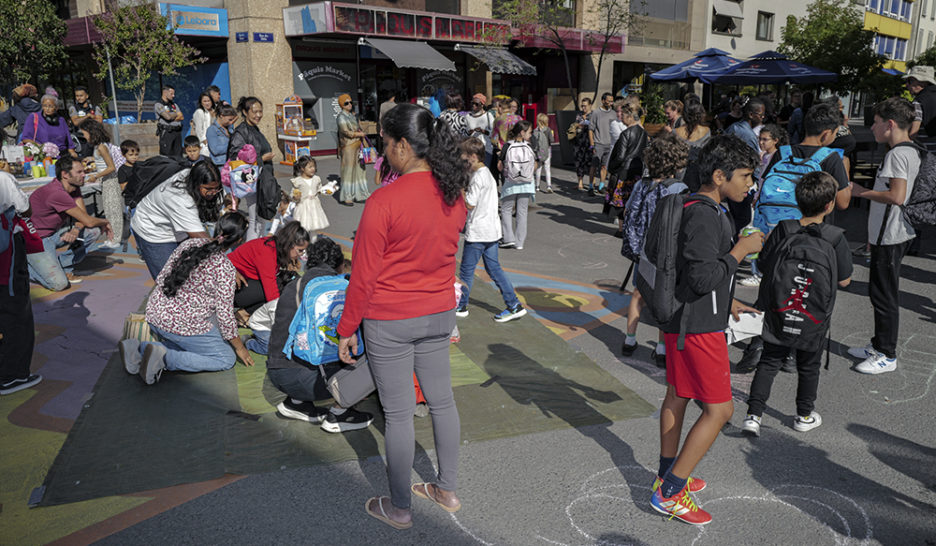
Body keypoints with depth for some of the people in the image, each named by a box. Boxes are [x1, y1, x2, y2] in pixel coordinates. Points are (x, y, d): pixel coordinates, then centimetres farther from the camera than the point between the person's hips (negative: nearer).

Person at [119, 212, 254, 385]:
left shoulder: (189, 243, 4)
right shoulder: (224, 267, -16)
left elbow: (161, 278, 11)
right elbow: (224, 313, -13)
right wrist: (239, 347, 1)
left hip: (154, 314, 8)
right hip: (184, 325, -8)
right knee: (227, 359, 6)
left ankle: (139, 349, 6)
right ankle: (165, 359, -12)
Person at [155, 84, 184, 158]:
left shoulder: (174, 105, 19)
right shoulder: (158, 105, -1)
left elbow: (182, 117, 7)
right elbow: (168, 116, -16)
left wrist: (172, 117, -8)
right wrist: (177, 114, 3)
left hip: (177, 132, 6)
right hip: (166, 132, -6)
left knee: (178, 156, 4)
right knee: (166, 156, -8)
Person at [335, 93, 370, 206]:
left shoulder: (352, 115, 16)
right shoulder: (341, 117, -7)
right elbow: (346, 132, -14)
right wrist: (359, 134, -5)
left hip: (357, 145, 8)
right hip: (348, 146, -8)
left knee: (359, 169, 8)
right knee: (348, 170, -6)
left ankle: (358, 193, 15)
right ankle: (346, 196, -2)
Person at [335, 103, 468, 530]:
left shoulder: (385, 201, -21)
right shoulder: (455, 194, -2)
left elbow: (364, 274, -15)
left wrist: (347, 329, -4)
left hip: (389, 321, -6)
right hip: (439, 314, 6)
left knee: (399, 414, 7)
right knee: (442, 401, 18)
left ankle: (399, 508, 24)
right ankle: (448, 490, 35)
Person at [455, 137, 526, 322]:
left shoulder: (478, 177, -17)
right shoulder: (487, 173, 13)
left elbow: (469, 204, -19)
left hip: (477, 232, -9)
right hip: (492, 230, 9)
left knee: (466, 269, 5)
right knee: (494, 268, 12)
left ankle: (460, 306, 18)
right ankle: (514, 305, 11)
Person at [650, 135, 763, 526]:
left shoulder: (704, 210, 11)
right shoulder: (704, 216, -22)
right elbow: (702, 277, -28)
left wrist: (726, 302, 23)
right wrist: (741, 249, -17)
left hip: (683, 319, 11)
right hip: (698, 327, -11)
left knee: (678, 396, 18)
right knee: (719, 408, -3)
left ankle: (667, 477, 33)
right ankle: (669, 493, 3)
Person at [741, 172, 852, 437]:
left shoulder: (781, 231, -10)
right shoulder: (835, 239, -14)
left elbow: (764, 262, 1)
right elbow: (844, 280, -6)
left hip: (777, 315, 2)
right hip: (813, 320, -1)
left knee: (769, 361, 12)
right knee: (809, 366, 17)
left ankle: (754, 414, 5)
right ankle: (805, 415, 34)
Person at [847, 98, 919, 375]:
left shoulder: (898, 154, -18)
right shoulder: (912, 151, 14)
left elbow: (896, 196, -28)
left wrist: (862, 192, -15)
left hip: (890, 237, -10)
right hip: (894, 234, 10)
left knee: (884, 294, -3)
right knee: (881, 291, 18)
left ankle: (887, 356, 6)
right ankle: (879, 345, 29)